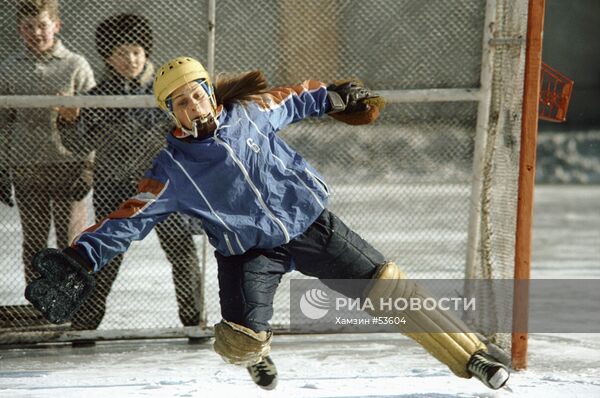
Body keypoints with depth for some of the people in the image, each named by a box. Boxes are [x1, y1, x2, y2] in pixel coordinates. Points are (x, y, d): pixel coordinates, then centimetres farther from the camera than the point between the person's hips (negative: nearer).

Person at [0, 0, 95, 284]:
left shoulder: (76, 66, 1)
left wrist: (87, 169, -7)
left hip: (67, 166, -2)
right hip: (26, 170, 2)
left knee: (72, 244, -1)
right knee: (33, 244, 8)